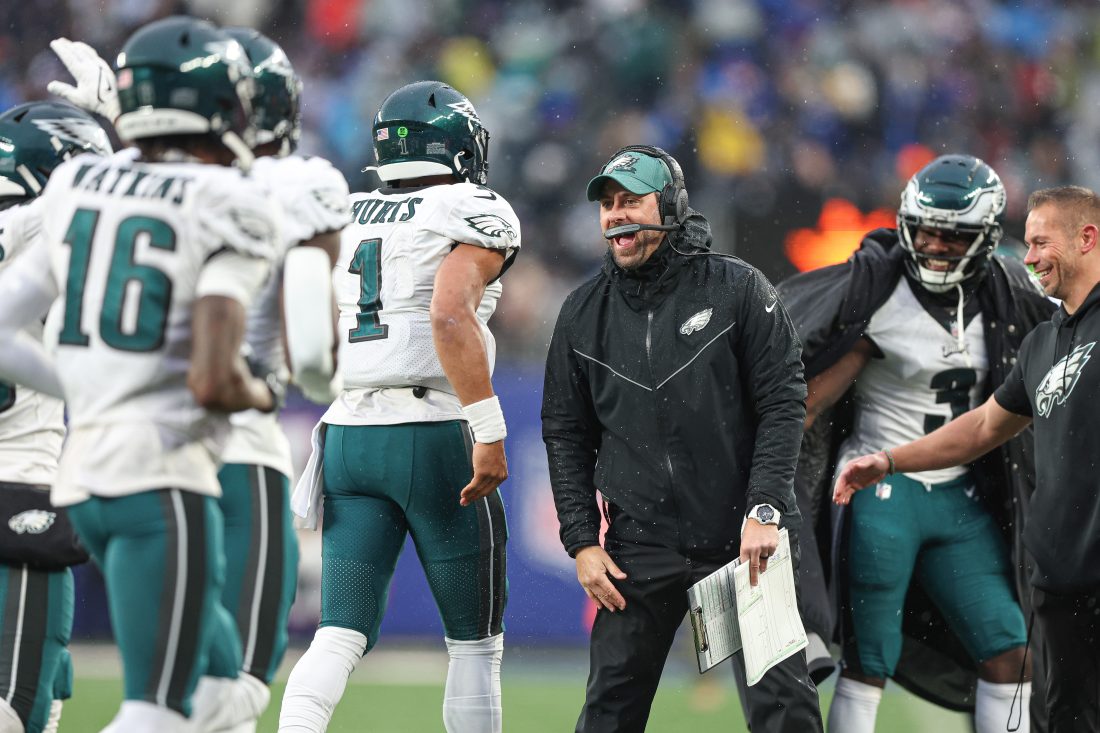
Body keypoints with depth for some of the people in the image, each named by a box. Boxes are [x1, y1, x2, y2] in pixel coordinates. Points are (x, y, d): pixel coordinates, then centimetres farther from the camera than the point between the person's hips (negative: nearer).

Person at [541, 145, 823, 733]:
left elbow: (783, 405, -3)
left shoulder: (737, 289, -2)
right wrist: (582, 541, 4)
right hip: (641, 546, 2)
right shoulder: (584, 313, 7)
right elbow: (566, 435, 13)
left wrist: (764, 511, -12)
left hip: (743, 538, -2)